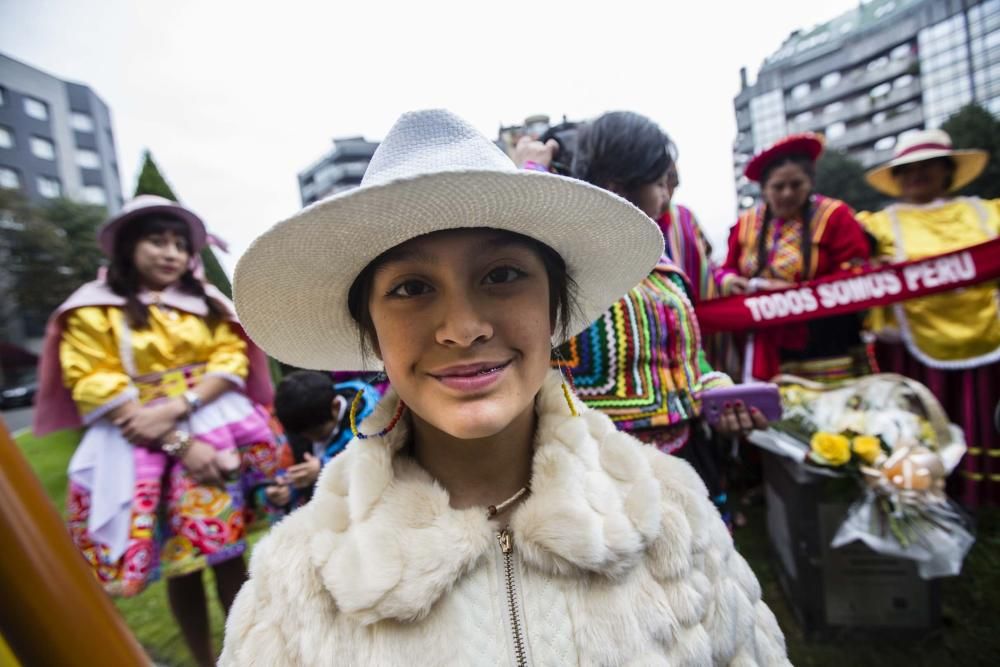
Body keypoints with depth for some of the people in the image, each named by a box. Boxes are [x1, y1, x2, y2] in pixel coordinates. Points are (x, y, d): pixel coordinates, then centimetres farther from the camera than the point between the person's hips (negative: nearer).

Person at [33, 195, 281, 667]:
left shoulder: (205, 301, 12)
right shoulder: (94, 310, 3)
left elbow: (232, 359, 1)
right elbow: (96, 387, -6)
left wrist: (178, 408, -15)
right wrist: (180, 444, -16)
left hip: (213, 429, 1)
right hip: (141, 444, -1)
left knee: (227, 552, 2)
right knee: (179, 562, 7)